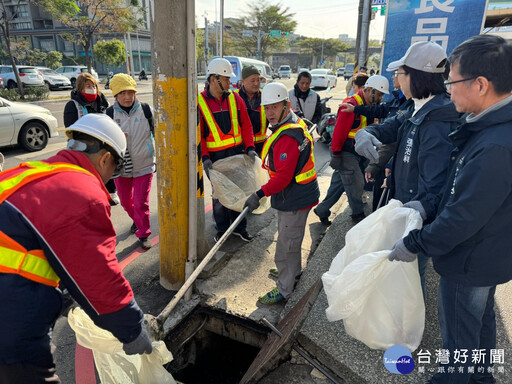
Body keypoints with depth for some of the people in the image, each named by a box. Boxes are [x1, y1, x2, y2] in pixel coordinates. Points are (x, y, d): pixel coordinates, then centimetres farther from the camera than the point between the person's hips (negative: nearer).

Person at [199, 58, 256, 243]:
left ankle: (239, 227, 30)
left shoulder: (235, 98, 3)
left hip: (237, 152, 3)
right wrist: (204, 157, -16)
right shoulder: (199, 102, -6)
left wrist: (249, 147, -6)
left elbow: (246, 125, 6)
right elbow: (197, 134, -6)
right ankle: (222, 229, 29)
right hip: (214, 156, -3)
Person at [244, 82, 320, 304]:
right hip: (293, 194, 11)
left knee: (286, 244, 1)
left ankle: (284, 290, 17)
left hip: (295, 198, -11)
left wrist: (260, 194, -29)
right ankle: (293, 270, 48)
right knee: (291, 238, 26)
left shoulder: (288, 136, -27)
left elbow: (283, 175, -30)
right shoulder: (290, 125, 8)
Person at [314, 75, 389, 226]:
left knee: (339, 183, 14)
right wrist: (336, 155, -21)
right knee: (356, 184, 0)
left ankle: (322, 210, 25)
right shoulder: (351, 105, -18)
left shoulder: (368, 105, 12)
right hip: (345, 153, -9)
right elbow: (339, 131, -21)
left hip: (354, 152, 9)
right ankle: (358, 215, 18)